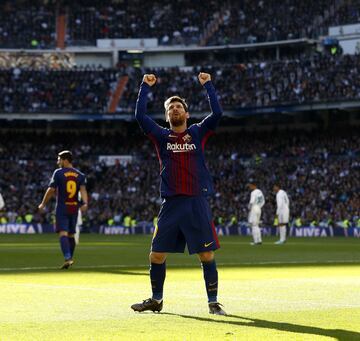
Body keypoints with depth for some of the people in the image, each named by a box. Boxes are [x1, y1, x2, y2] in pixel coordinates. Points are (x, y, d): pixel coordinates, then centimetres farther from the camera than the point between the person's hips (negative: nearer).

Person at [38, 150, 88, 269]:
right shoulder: (80, 175, 7)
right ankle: (70, 258, 24)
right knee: (71, 234, 16)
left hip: (62, 208, -5)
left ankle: (67, 258, -26)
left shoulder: (58, 173, -5)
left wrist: (43, 204, 4)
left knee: (63, 233, -10)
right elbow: (83, 189, -8)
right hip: (74, 208, 5)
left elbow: (51, 190, -6)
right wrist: (85, 203, -21)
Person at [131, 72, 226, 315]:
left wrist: (208, 85, -3)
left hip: (197, 203, -2)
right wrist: (145, 87, 1)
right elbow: (140, 116, -1)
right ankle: (156, 300, 21)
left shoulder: (198, 133, 6)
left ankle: (213, 302, 8)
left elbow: (217, 114, -7)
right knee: (157, 255, 4)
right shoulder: (162, 136, 9)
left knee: (207, 255, -2)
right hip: (171, 203, 2)